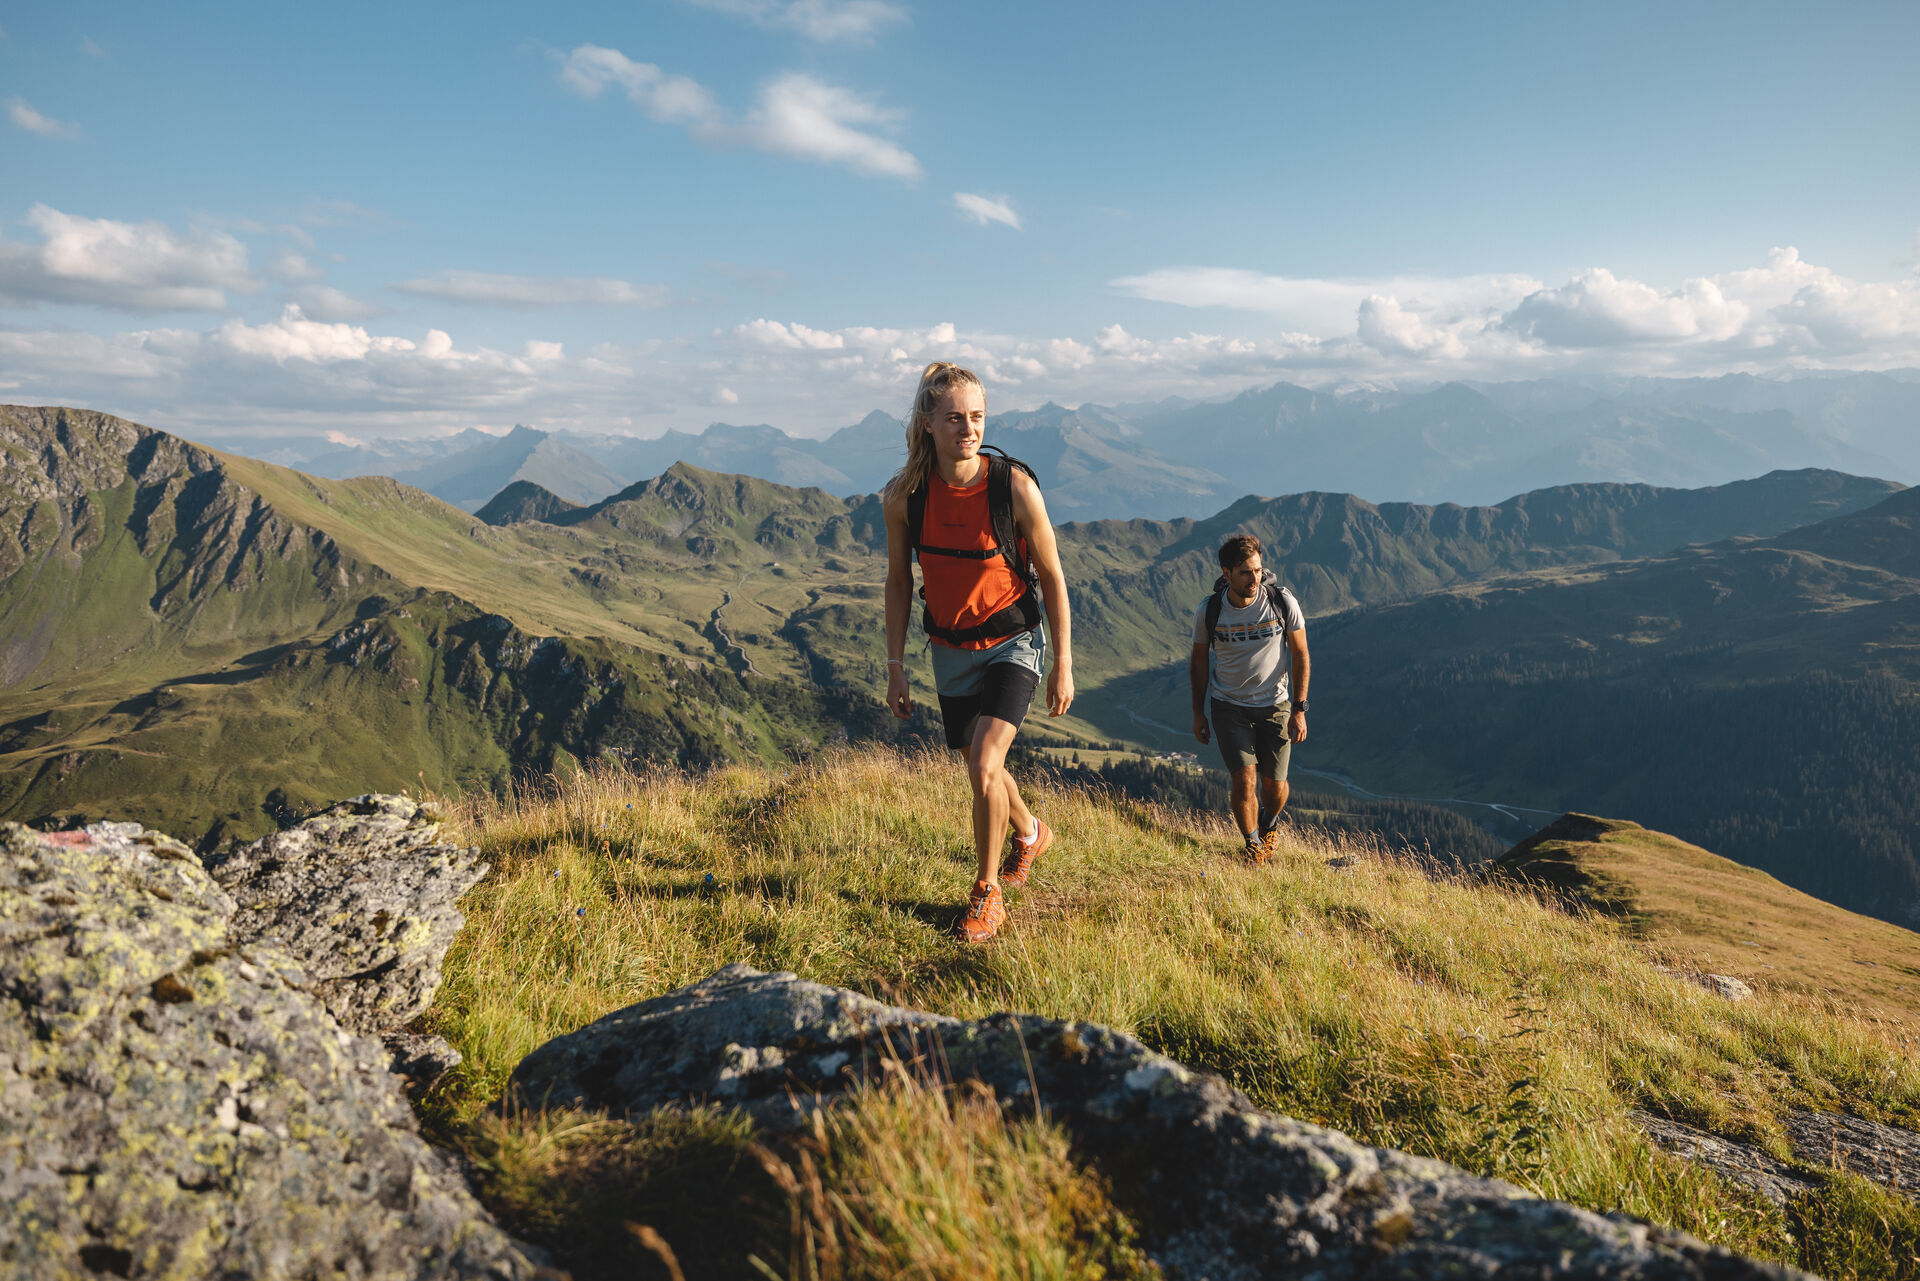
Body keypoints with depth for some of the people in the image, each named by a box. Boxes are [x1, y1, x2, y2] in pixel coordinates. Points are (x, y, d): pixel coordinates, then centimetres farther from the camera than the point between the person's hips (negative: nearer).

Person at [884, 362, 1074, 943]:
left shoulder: (1014, 486, -20)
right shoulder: (904, 495, -13)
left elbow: (1052, 577, -9)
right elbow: (898, 580, 1)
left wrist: (1063, 665, -6)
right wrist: (895, 667, 2)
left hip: (1012, 642, -4)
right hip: (951, 648, 4)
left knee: (984, 767, -19)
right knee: (982, 769, 18)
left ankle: (988, 894, 3)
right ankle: (1031, 833, 51)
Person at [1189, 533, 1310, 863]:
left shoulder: (1282, 602, -13)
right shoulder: (1208, 611, -12)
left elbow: (1300, 655, -3)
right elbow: (1200, 659, 4)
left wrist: (1299, 709, -7)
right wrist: (1198, 711, 6)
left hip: (1275, 705, 1)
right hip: (1229, 707, 0)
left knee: (1275, 784, 2)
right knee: (1244, 781, -11)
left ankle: (1270, 824, 38)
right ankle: (1253, 846, 14)